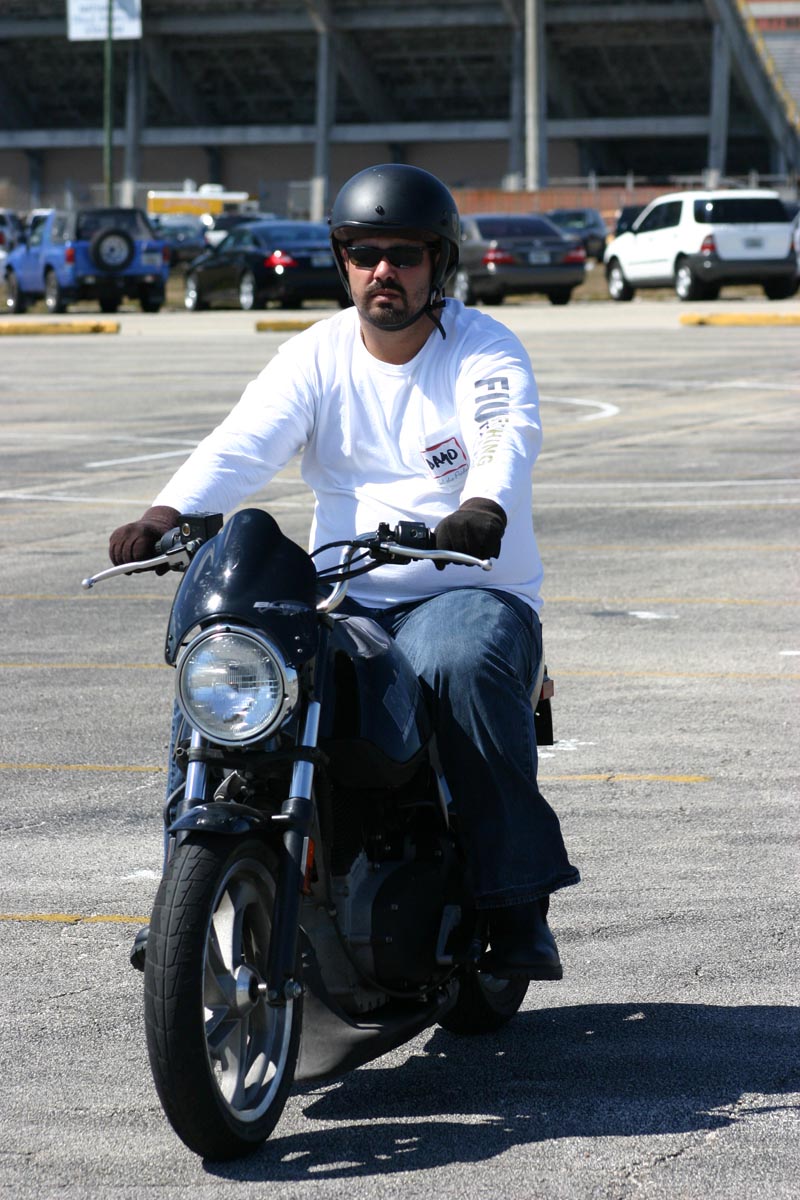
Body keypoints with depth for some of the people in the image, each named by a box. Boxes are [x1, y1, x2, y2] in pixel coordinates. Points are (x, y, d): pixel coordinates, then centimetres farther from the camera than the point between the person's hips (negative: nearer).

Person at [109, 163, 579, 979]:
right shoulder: (314, 357, 8)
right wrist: (167, 513, -29)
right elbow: (242, 445, -8)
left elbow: (509, 437, -22)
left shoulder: (486, 350, -1)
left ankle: (518, 903, -28)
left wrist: (484, 510, -46)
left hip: (470, 589, -3)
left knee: (463, 664, -37)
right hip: (344, 599, 3)